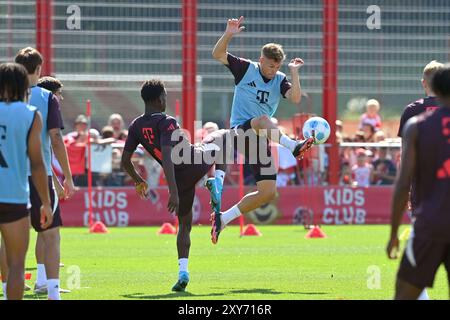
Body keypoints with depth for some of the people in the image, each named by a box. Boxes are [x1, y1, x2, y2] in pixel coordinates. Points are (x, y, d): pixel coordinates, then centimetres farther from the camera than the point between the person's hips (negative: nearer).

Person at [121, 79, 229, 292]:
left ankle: (183, 271, 3)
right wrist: (173, 192, -34)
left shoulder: (136, 127, 0)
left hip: (180, 178, 5)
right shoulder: (166, 123, -18)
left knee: (184, 223, 21)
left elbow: (125, 161, 6)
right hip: (198, 162, -5)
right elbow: (167, 157, -29)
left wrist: (138, 181, 25)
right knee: (222, 136, 24)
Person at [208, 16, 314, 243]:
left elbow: (296, 98, -10)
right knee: (263, 120, -39)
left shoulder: (280, 81, 8)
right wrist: (228, 35, -23)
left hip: (260, 140, 5)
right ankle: (292, 145, -63)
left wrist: (294, 72, -12)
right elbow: (218, 54, -9)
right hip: (240, 130, -5)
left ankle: (223, 218, 10)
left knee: (268, 192, -2)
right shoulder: (245, 69, 0)